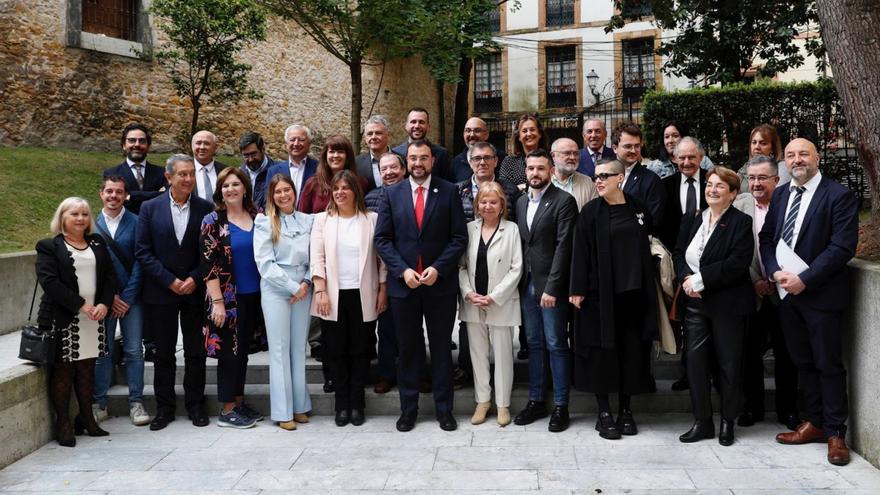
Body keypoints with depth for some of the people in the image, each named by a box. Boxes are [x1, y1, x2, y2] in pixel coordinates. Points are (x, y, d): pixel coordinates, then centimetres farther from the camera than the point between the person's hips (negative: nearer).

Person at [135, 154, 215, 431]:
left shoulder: (206, 209, 1)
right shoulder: (150, 208, 0)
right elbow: (143, 252, -3)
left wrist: (195, 279, -10)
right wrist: (170, 281, -11)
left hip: (195, 291, 0)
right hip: (161, 293, 0)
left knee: (196, 353, 7)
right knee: (163, 353, 9)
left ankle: (196, 405, 20)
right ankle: (164, 408, 20)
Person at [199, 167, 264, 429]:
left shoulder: (257, 215, 6)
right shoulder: (213, 221, -7)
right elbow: (209, 264, -12)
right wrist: (217, 301, -16)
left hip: (254, 296, 5)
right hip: (228, 297, -5)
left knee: (243, 350, 14)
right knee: (230, 352, 1)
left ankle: (239, 402, 27)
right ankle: (226, 411, 12)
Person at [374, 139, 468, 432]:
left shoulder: (449, 192, -1)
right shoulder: (392, 194, 4)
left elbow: (459, 237, -3)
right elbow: (382, 239, 1)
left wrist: (438, 268, -14)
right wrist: (402, 270, -11)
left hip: (440, 284, -1)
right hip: (403, 284, 1)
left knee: (442, 348, 8)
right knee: (408, 349, 10)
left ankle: (444, 408, 20)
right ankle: (408, 409, 22)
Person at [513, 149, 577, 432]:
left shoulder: (564, 201, -7)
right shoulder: (520, 202, 13)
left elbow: (563, 246, -13)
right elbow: (520, 242, 12)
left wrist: (552, 287, -17)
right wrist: (519, 281, 4)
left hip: (551, 286, -6)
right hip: (527, 285, 6)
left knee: (556, 345, 1)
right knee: (533, 344, 12)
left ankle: (560, 406, 10)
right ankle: (536, 400, 22)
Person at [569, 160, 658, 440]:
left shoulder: (639, 210, 6)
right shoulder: (591, 212, -3)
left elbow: (647, 247, 13)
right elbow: (580, 251, -6)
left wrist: (648, 287, 7)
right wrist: (578, 289, -12)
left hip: (633, 292, 3)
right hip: (600, 292, -3)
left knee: (631, 349, 7)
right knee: (602, 350, 2)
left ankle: (625, 410, 20)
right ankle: (604, 412, 12)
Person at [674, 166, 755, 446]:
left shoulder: (741, 223, -7)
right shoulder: (694, 221, 11)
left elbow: (738, 263, -17)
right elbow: (678, 253, 11)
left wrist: (701, 279, -19)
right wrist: (686, 278, -9)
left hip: (727, 304, -5)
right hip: (695, 302, 5)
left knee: (729, 364, 6)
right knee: (695, 361, 4)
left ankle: (727, 421, 22)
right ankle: (702, 422, 15)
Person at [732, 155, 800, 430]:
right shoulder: (739, 205, 0)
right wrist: (755, 281, -10)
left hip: (783, 291, -1)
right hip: (751, 292, 1)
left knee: (786, 353, 9)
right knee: (750, 352, 8)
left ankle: (788, 409, 23)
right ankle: (752, 407, 23)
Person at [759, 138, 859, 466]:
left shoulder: (839, 196, -9)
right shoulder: (780, 195, 10)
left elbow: (842, 247, -15)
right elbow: (767, 237, 10)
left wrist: (804, 279, -19)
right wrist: (776, 273, -8)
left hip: (821, 293, -6)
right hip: (787, 292, 6)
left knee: (828, 364, 3)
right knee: (802, 362, 14)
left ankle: (835, 432, 16)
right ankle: (814, 422, 27)